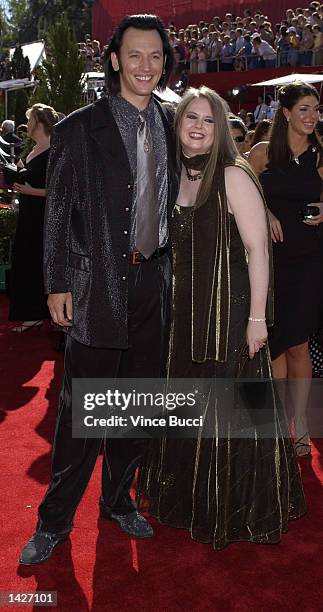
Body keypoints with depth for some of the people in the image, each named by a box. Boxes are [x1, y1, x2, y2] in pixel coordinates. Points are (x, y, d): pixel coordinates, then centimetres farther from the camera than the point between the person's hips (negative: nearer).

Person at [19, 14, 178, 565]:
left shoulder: (171, 126, 9)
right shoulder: (80, 128, -5)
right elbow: (58, 212, -5)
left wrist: (172, 268, 10)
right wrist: (59, 284, -9)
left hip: (155, 281, 5)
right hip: (100, 283, -5)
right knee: (81, 409, 2)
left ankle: (118, 499, 35)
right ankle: (54, 521, 20)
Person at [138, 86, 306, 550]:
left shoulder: (233, 176, -12)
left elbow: (258, 249, -14)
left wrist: (257, 318, -17)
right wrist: (171, 305, 11)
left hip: (228, 310, -6)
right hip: (184, 311, 6)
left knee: (226, 412, 4)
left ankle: (234, 510, 26)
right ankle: (186, 498, 39)